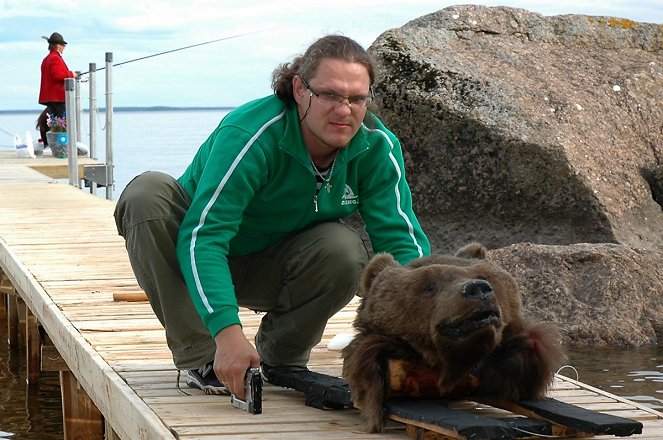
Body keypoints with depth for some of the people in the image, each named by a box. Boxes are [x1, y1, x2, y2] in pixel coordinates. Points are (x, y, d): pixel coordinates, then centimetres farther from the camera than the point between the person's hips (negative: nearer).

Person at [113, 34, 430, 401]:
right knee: (147, 193, -33)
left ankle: (280, 357, -3)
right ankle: (200, 359, -25)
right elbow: (202, 236, -39)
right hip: (201, 261, -3)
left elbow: (401, 239, -18)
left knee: (344, 249, -30)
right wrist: (227, 330, -52)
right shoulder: (251, 135, -33)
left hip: (270, 268, 3)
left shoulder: (377, 147, -17)